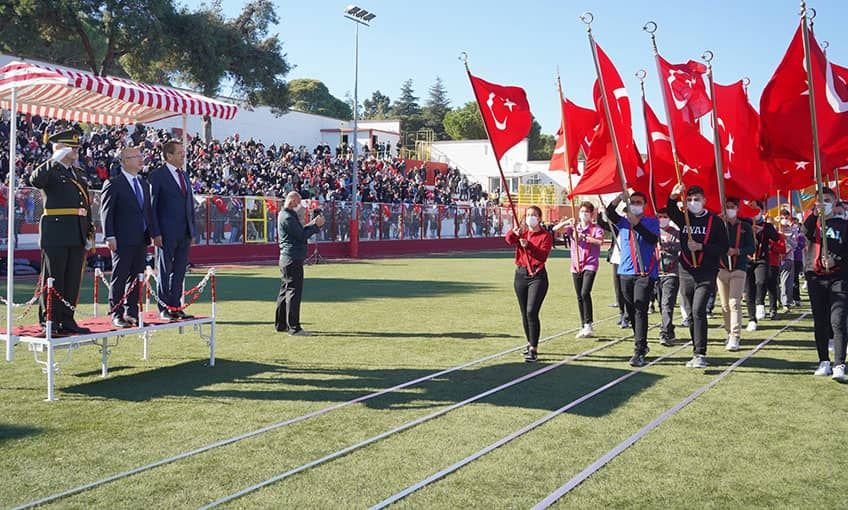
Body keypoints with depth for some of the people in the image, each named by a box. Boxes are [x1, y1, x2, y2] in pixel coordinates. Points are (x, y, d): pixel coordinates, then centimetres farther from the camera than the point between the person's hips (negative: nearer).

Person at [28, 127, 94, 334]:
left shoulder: (78, 173, 20)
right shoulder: (50, 170, -2)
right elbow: (35, 180, -25)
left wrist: (89, 231, 15)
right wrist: (54, 161, -25)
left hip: (77, 235, 7)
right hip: (56, 235, -7)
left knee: (73, 280, 9)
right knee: (53, 279, -1)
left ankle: (66, 320, 17)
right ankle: (49, 323, 5)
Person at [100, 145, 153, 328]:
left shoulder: (144, 183, 16)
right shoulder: (113, 183, -5)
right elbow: (106, 212, -8)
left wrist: (152, 233, 10)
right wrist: (110, 236, -14)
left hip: (142, 239, 6)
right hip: (123, 240, -6)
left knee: (136, 277, 10)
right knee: (119, 278, 0)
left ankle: (132, 313, 18)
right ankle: (117, 315, 6)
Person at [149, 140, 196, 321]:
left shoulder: (183, 174, 14)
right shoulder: (157, 175, -6)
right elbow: (152, 205, -8)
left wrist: (192, 231, 12)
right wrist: (156, 233, -14)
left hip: (184, 233, 6)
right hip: (167, 233, -6)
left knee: (179, 271, 9)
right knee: (164, 271, 3)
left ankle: (175, 307, 15)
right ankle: (164, 308, 10)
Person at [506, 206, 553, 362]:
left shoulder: (546, 235, -2)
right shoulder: (521, 232, 9)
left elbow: (543, 255, -16)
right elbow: (509, 240, -12)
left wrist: (528, 246, -28)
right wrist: (513, 232, -33)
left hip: (537, 277, -4)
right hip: (521, 275, 5)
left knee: (532, 312, -15)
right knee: (524, 313, 12)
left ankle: (533, 349, -10)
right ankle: (530, 343, 29)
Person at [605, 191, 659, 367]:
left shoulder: (651, 222, 4)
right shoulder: (623, 222, 13)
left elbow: (653, 239, -15)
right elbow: (609, 212, -5)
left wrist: (636, 223, -21)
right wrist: (619, 198, -19)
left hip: (645, 273, -4)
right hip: (626, 272, 5)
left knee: (640, 310, -14)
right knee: (631, 311, 11)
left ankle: (639, 352, -17)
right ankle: (642, 344, 26)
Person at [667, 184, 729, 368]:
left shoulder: (715, 221, 0)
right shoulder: (684, 218, 9)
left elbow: (723, 249, -4)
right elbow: (671, 212, -12)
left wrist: (701, 247, -16)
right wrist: (673, 197, -31)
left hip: (706, 274, -4)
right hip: (686, 273, 4)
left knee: (698, 310, -16)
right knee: (691, 314, 9)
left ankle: (700, 354, -14)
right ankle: (696, 352, 20)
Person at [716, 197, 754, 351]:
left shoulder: (745, 227, 8)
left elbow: (751, 247, 2)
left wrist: (737, 251, -14)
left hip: (738, 269, -2)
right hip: (721, 268, 2)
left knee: (735, 303, -13)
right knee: (724, 305, 6)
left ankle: (735, 337, -16)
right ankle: (729, 332, 19)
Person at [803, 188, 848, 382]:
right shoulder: (813, 222, 13)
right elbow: (807, 232, -12)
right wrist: (815, 213, -28)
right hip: (815, 277, 2)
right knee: (820, 322, 5)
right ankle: (824, 362, 12)